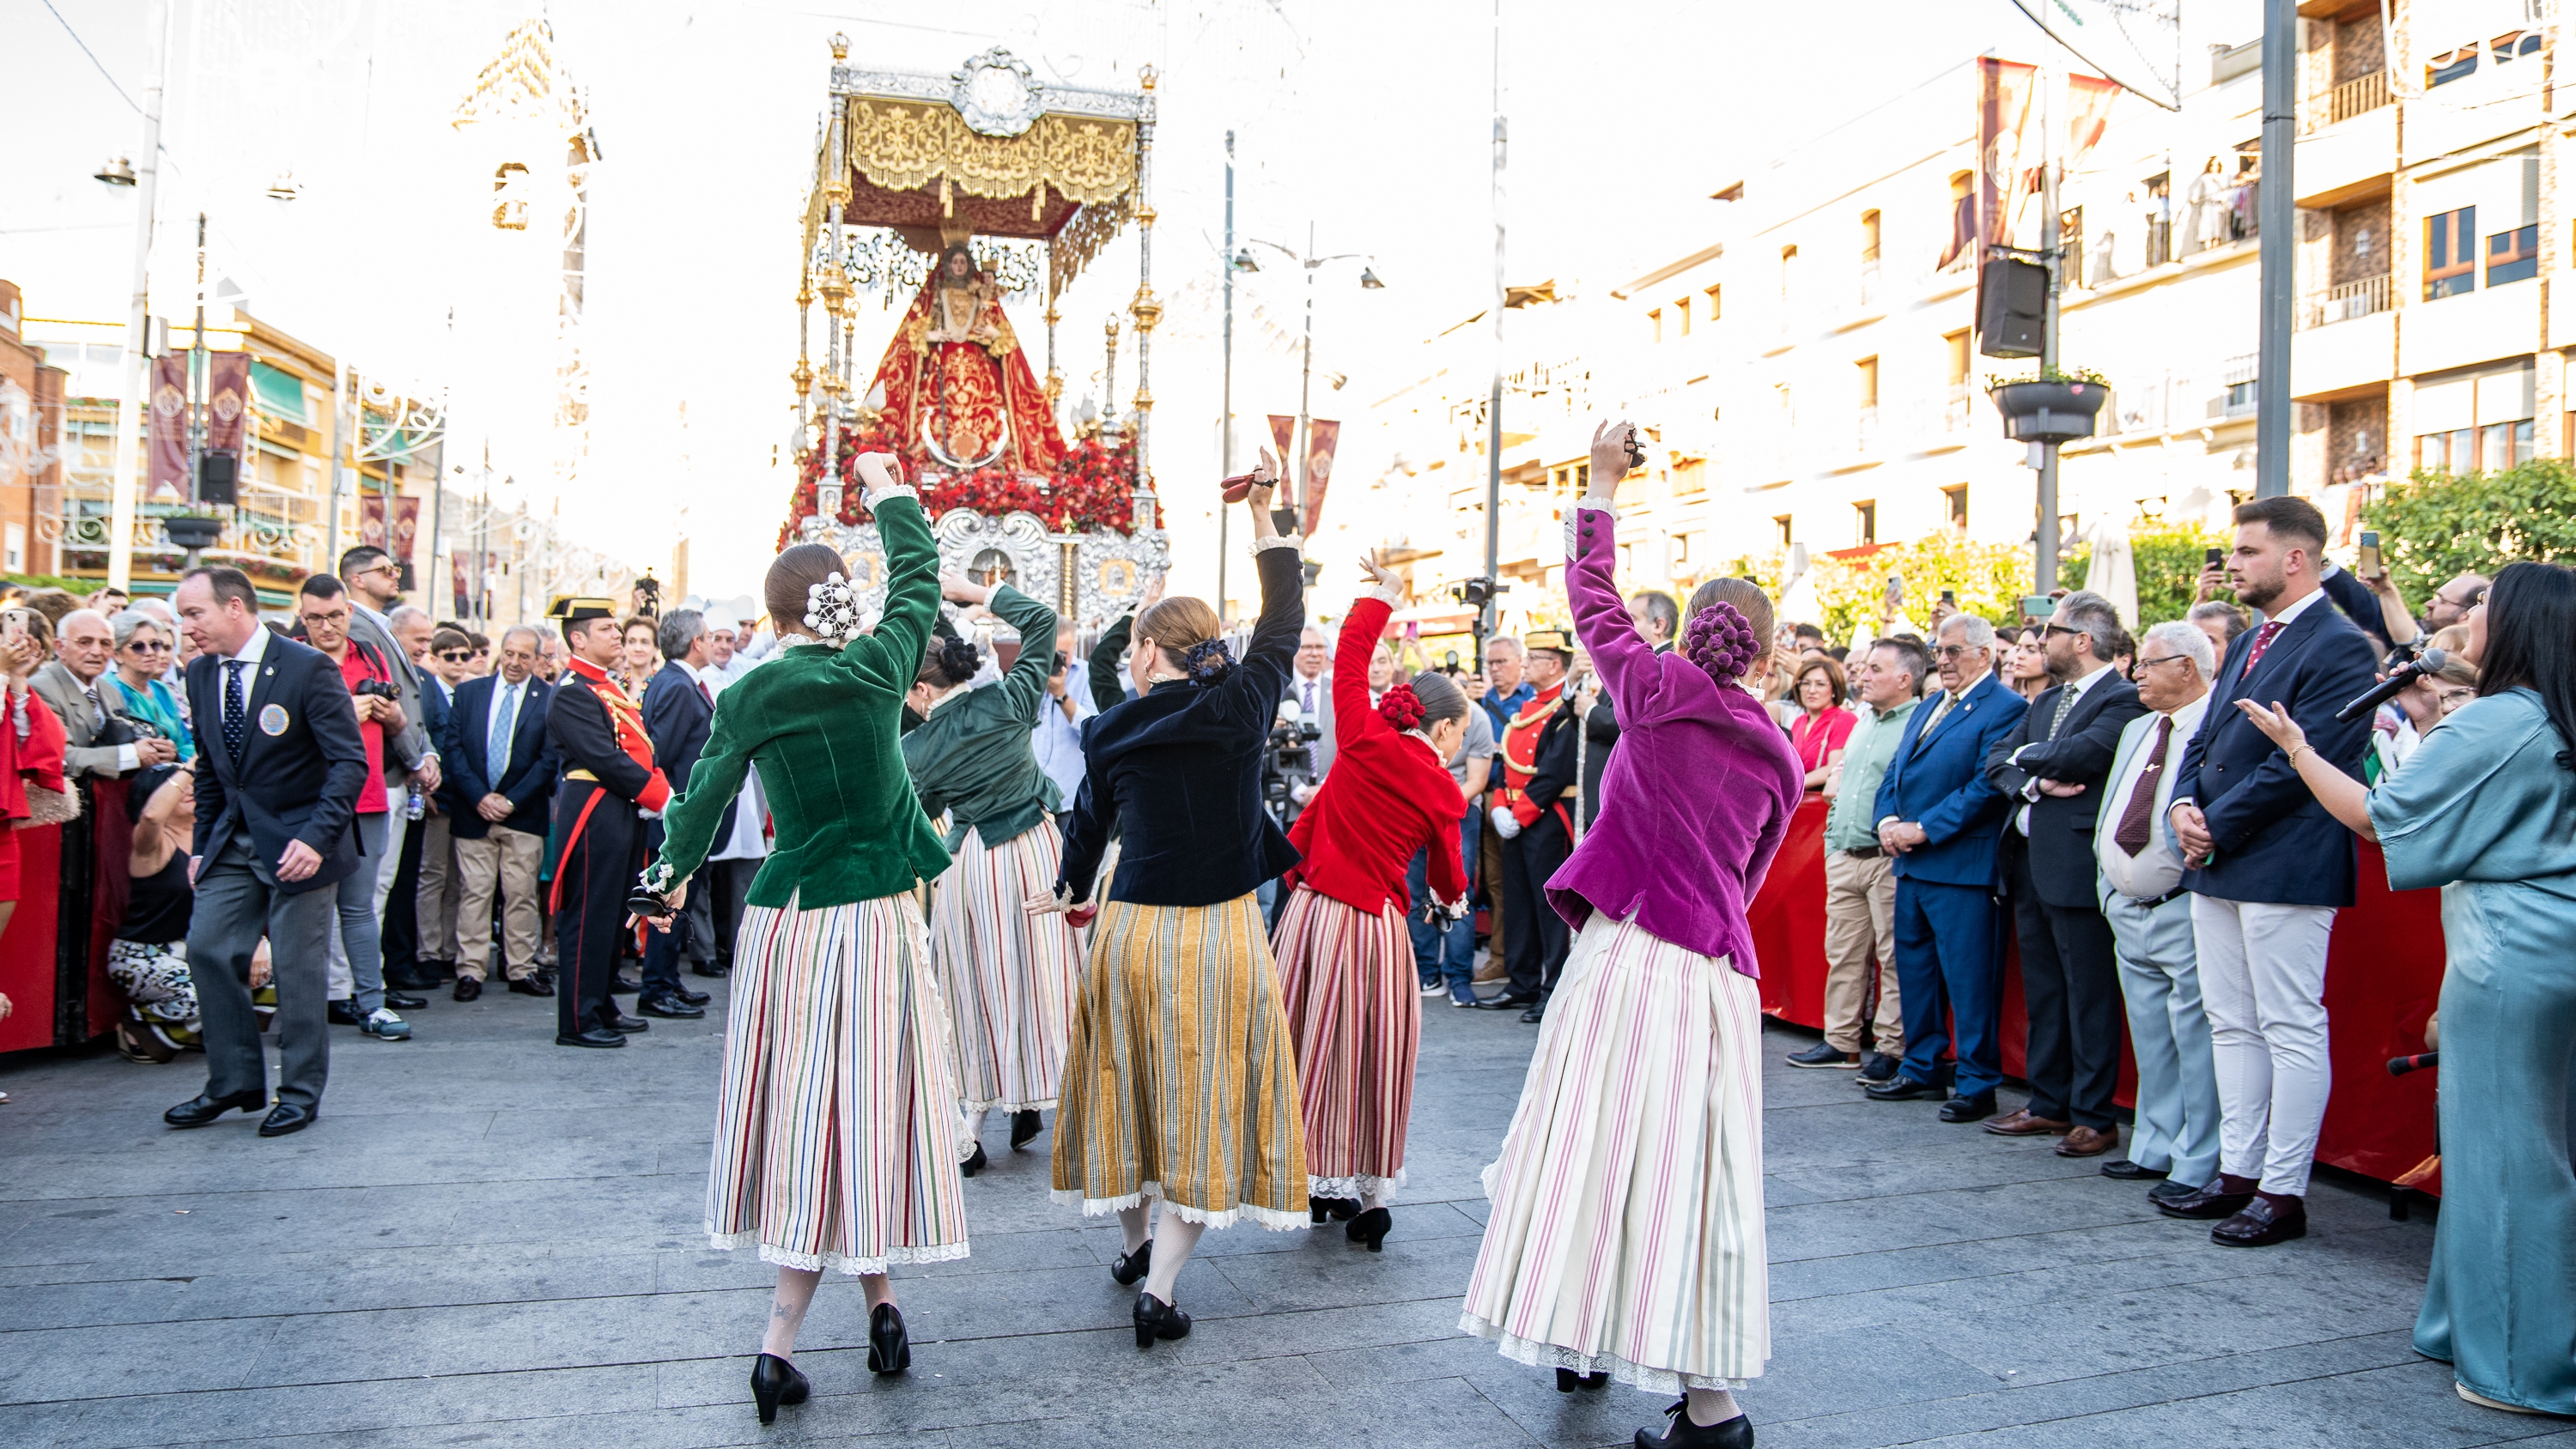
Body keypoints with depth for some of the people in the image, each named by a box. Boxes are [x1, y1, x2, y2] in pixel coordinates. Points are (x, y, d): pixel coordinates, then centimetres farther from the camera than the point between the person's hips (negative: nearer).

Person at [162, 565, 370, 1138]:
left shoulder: (308, 667, -15)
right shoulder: (201, 673, 6)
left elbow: (349, 762, -17)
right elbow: (209, 768, 16)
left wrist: (317, 838, -25)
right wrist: (202, 844, 11)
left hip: (299, 839, -6)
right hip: (233, 841, 6)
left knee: (296, 969, 0)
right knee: (206, 949, 2)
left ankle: (299, 1094, 14)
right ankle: (234, 1082, 17)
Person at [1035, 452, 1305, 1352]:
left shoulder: (1112, 731, -1)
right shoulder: (1242, 705, -8)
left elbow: (1089, 822, 14)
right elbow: (1285, 621, 6)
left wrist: (1070, 892, 34)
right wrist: (1263, 515, 13)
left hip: (1133, 929, 2)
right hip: (1222, 931, -2)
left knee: (1135, 1080, 19)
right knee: (1205, 1098, 5)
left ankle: (1136, 1240, 36)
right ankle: (1161, 1287, 1)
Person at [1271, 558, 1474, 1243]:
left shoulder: (1365, 740, -4)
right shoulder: (1444, 792, -4)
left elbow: (1349, 657, 6)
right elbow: (1447, 870, 11)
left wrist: (1380, 597, 21)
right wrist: (1454, 901, 34)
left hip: (1310, 910, 3)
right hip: (1375, 925, -2)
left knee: (1311, 1052, 13)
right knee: (1370, 1060, 9)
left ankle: (1315, 1183, 24)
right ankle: (1369, 1196, 13)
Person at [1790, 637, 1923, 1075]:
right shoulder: (1863, 723, 19)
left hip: (1889, 860, -8)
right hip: (1844, 858, 8)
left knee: (1894, 955, -1)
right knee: (1842, 954, 10)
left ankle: (1892, 1047, 7)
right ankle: (1841, 1042, 18)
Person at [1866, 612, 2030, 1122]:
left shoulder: (2005, 709, -8)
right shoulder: (1928, 708, 18)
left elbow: (1987, 787, -17)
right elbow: (1894, 771, 18)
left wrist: (1922, 830, -17)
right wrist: (1888, 822, -2)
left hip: (1961, 865, -9)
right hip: (1912, 864, 9)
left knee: (1969, 978, -2)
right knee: (1914, 966, 15)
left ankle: (1977, 1084, 7)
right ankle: (1921, 1069, 27)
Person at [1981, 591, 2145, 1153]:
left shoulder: (2123, 699, -10)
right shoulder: (2047, 700, 17)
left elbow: (2081, 755, -24)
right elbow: (1997, 760, 9)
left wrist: (2026, 756, -6)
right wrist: (2034, 784, -11)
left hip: (2076, 864, -9)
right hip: (2029, 859, 9)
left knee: (2088, 994, -1)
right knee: (2042, 991, 15)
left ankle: (2094, 1116, 7)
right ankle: (2049, 1103, 24)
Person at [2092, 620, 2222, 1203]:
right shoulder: (2136, 730, 18)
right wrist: (2110, 887, 18)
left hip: (2185, 913, -9)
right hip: (2128, 910, 9)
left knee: (2194, 1036, -4)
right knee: (2150, 1039, 16)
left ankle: (2198, 1165, 4)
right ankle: (2155, 1148, 26)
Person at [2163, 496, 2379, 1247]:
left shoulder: (2340, 648, -12)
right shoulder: (2249, 643, 16)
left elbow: (2298, 763, -18)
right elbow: (2206, 739, 18)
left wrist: (2216, 827, -13)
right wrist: (2185, 803, -1)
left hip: (2284, 868, -9)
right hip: (2219, 868, 9)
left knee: (2292, 1030, 0)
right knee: (2232, 1026, 14)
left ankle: (2283, 1193, 7)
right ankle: (2238, 1173, 24)